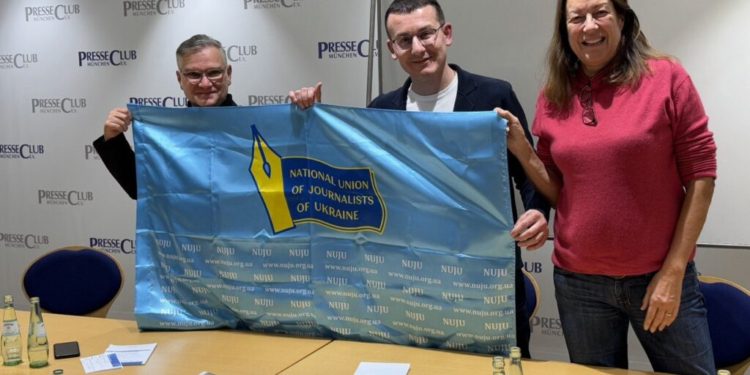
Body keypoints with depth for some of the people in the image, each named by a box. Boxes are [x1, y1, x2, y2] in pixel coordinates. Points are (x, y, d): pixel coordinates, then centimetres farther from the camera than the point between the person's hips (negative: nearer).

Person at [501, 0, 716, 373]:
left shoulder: (666, 78, -8)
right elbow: (557, 192, 7)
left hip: (659, 276, -2)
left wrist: (674, 271, -10)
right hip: (578, 282, 3)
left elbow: (700, 176, -7)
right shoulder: (553, 98, 1)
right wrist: (522, 149, -10)